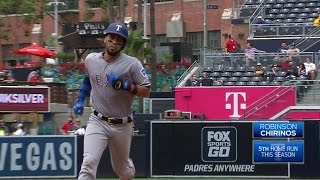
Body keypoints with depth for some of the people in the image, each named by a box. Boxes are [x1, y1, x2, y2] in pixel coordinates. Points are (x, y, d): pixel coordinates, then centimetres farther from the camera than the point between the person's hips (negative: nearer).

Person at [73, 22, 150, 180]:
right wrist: (80, 100, 18)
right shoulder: (91, 59, 3)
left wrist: (126, 85, -23)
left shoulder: (132, 64, -9)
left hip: (122, 125, -1)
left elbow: (146, 91, -9)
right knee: (89, 162, -21)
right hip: (97, 121, 1)